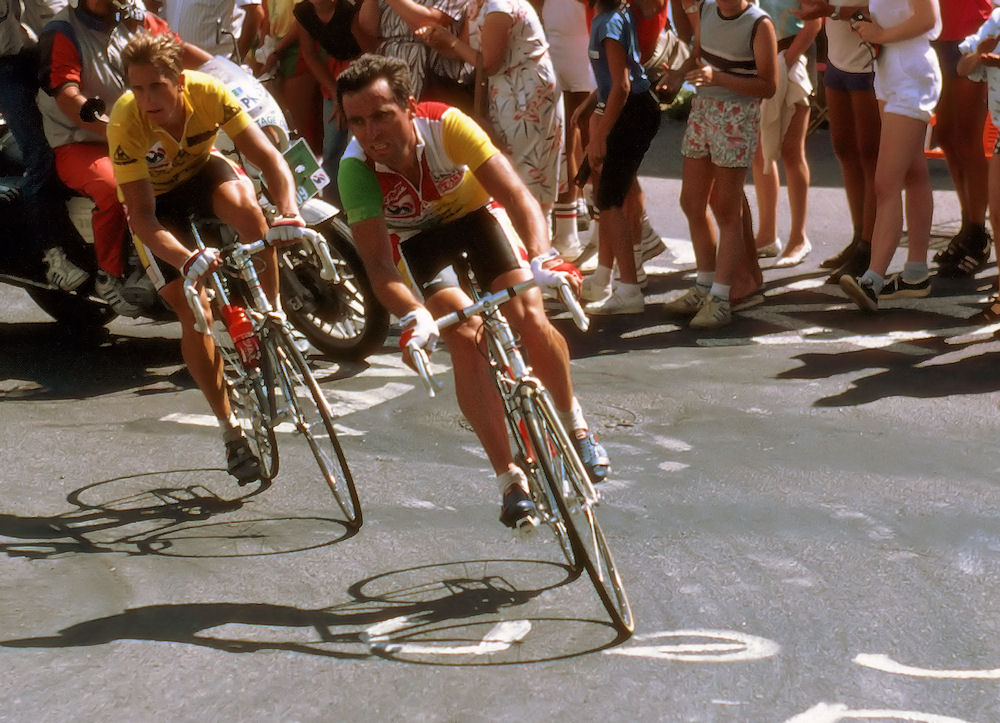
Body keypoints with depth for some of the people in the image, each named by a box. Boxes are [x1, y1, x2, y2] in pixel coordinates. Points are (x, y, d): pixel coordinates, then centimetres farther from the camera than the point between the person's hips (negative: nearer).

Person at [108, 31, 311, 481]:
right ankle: (231, 430, 4)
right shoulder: (125, 122, -34)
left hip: (201, 171, 1)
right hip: (154, 198, -1)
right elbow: (143, 216, -34)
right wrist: (186, 259, -51)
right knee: (194, 314, -11)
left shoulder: (208, 93, -31)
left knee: (246, 207, -35)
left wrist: (289, 210, -50)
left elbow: (268, 157, -31)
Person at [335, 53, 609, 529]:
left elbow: (516, 194, -40)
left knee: (529, 318, -17)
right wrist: (413, 316, -56)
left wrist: (542, 257, -57)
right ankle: (510, 480, -10)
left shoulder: (446, 125, -36)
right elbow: (377, 263, -38)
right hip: (413, 237, 0)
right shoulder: (356, 167, -34)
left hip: (474, 210, 0)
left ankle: (576, 426, 12)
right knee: (465, 337, -20)